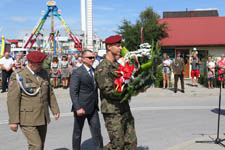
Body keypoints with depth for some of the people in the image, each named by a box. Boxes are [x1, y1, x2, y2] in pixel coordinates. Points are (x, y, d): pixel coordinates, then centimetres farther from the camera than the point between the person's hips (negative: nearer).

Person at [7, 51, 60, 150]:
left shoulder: (43, 73, 7)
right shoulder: (18, 76, -10)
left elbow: (50, 93, 15)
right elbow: (12, 100, -12)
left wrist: (55, 110, 12)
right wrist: (13, 121, -14)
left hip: (43, 118, 6)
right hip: (28, 119, -6)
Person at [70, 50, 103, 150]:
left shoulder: (94, 71, 11)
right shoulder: (77, 73, -11)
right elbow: (73, 92, -16)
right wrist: (78, 108, -24)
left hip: (93, 108, 6)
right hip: (81, 108, -5)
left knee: (97, 131, 2)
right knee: (77, 132, 10)